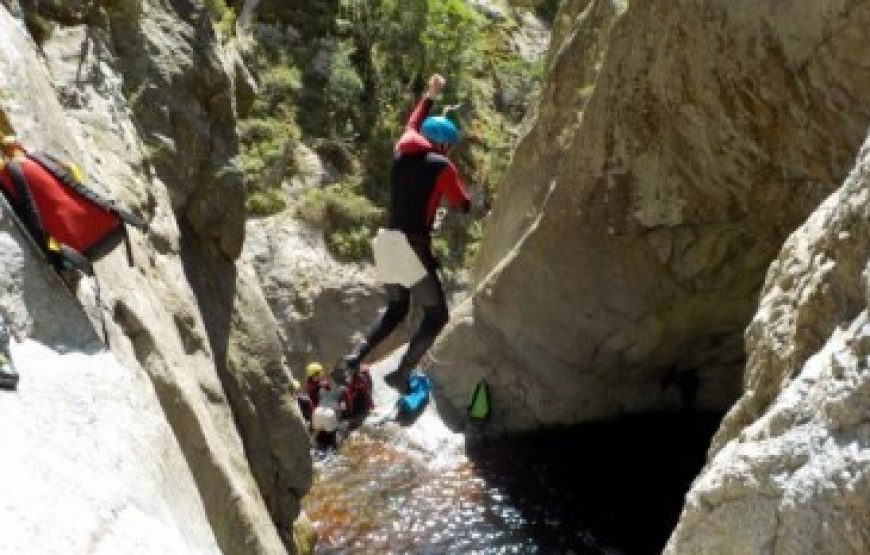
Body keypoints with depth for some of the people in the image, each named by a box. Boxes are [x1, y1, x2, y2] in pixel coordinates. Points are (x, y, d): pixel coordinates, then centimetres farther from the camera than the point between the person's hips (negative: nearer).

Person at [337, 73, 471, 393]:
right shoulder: (441, 166, -8)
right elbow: (463, 206, 2)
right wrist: (461, 193, 21)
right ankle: (402, 373, -4)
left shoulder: (402, 152, 9)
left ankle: (351, 362, 5)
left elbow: (413, 125, 31)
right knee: (436, 315, 7)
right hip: (416, 248, -7)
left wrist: (430, 96, 41)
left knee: (396, 310, 21)